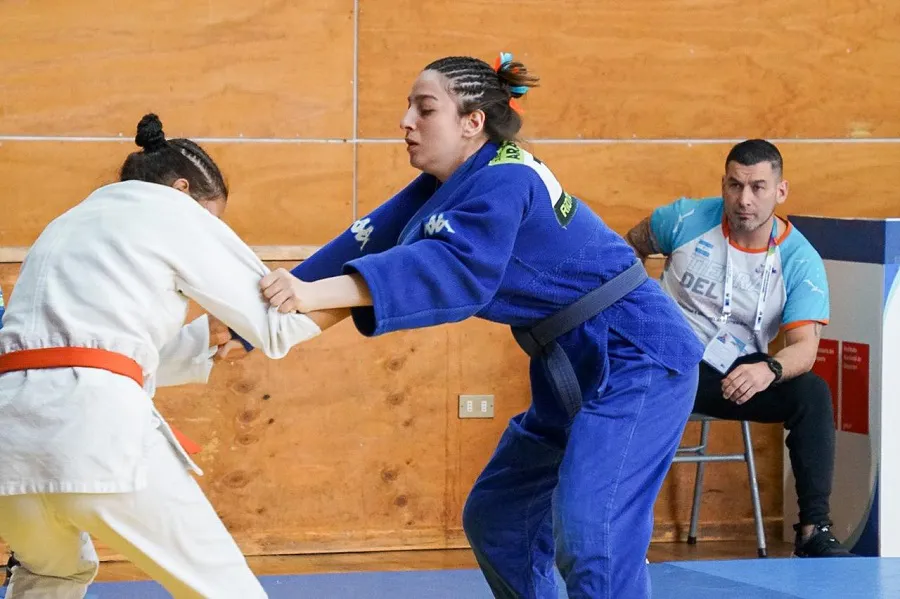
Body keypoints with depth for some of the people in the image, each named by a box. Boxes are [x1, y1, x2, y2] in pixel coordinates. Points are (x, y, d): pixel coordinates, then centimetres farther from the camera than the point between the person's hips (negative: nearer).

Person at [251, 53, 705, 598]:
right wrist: (287, 296, -11)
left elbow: (453, 268, -38)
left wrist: (316, 294, -48)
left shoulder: (504, 183, -23)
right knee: (496, 518, 16)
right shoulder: (445, 185, 7)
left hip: (637, 357, -10)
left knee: (589, 534, -23)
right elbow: (368, 243, 1)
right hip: (574, 368, 11)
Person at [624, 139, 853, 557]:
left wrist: (769, 370, -39)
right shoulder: (687, 220, -6)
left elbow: (804, 346, -17)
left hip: (736, 375, 1)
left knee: (813, 393, -25)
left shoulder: (801, 261, -8)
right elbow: (633, 245, 17)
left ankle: (813, 530, -20)